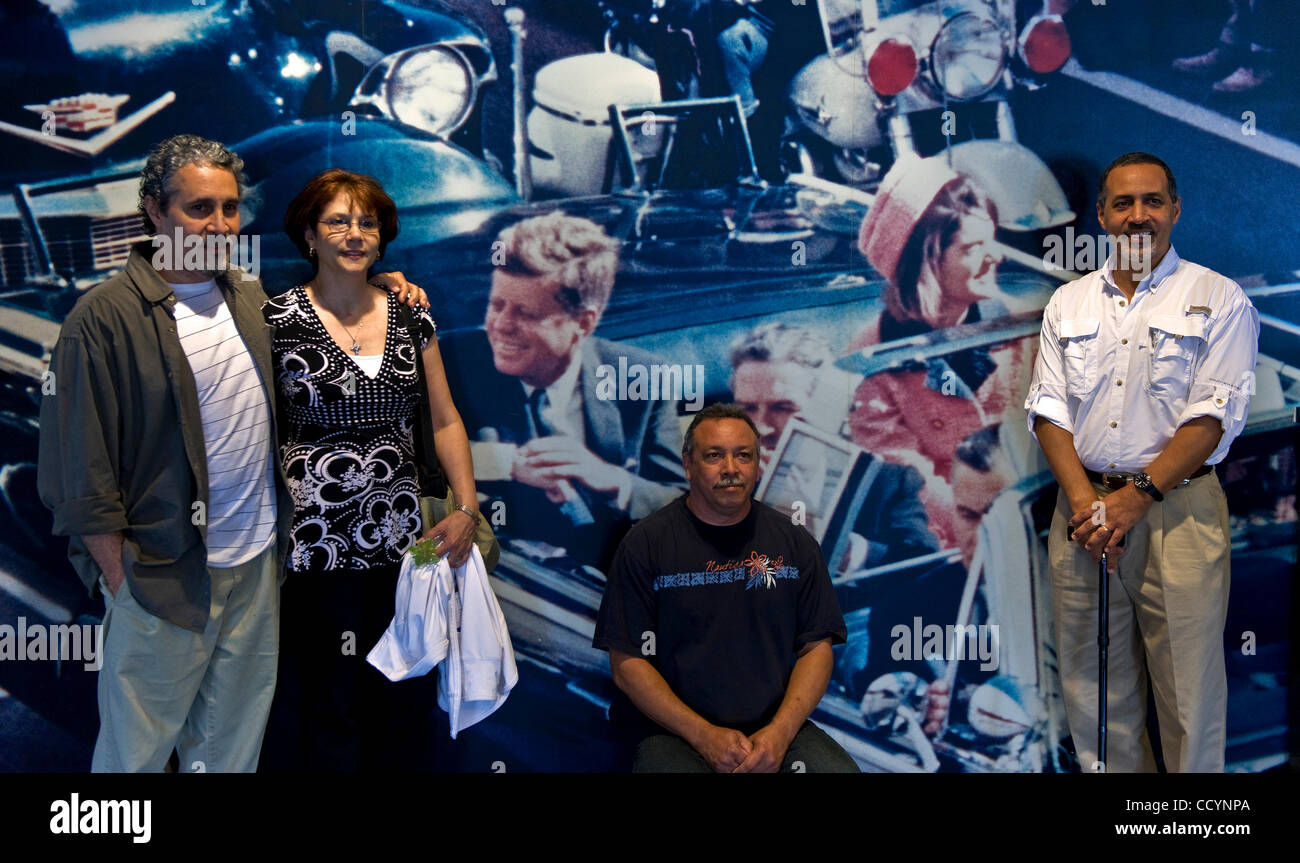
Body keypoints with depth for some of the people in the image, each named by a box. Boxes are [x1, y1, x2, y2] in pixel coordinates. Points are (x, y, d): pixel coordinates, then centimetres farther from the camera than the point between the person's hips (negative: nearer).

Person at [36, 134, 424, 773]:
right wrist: (119, 577, -11)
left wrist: (379, 283, 9)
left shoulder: (251, 296, 5)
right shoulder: (106, 317, -13)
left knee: (234, 738, 19)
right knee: (140, 743, 9)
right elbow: (83, 469, -12)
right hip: (166, 575, -5)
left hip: (258, 560, 6)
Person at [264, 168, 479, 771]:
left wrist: (467, 508, 2)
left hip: (402, 538, 3)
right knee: (334, 710, 6)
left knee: (408, 701, 10)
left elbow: (445, 421, 10)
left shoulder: (410, 317, 7)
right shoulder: (278, 320, -4)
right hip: (319, 544, -3)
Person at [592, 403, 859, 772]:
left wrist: (780, 732, -10)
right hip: (675, 732, -2)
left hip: (777, 728, 3)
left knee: (841, 768, -23)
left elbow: (816, 649, 7)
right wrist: (704, 736, -12)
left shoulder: (794, 541, 8)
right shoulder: (645, 544, 0)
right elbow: (627, 663, -3)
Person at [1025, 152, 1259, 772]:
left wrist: (1136, 498, -15)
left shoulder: (1217, 299, 1)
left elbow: (1213, 417, -7)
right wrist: (1085, 499, -8)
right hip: (1083, 506, 4)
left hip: (1176, 509, -3)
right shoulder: (1069, 302, 13)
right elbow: (1047, 408, 6)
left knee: (1187, 685, 1)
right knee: (1093, 681, 9)